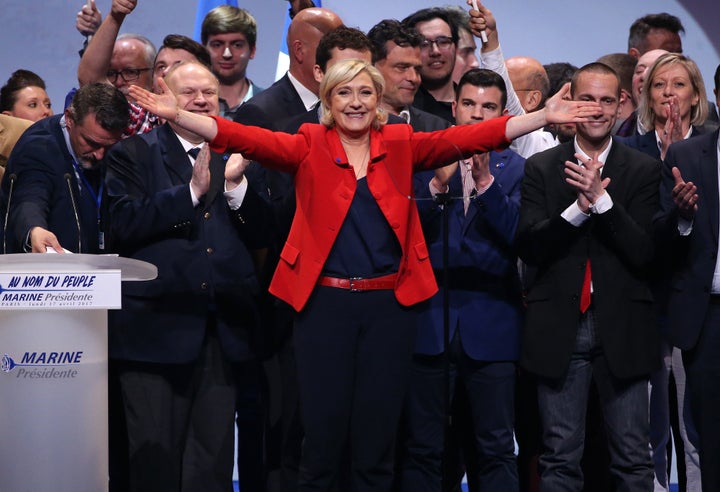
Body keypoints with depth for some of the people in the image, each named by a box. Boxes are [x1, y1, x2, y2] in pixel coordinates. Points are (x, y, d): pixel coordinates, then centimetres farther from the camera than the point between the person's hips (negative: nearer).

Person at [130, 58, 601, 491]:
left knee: (378, 427, 8)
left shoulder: (401, 145, 5)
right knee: (323, 426, 2)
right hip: (325, 302, -1)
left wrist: (545, 117, -14)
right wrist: (178, 115, -25)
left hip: (389, 303, 2)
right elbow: (249, 138, -11)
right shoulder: (309, 147, 1)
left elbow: (463, 138, -4)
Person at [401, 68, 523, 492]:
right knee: (423, 448, 7)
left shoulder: (514, 168, 4)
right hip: (430, 316, 1)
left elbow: (519, 234, -10)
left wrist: (485, 181, -21)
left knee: (496, 448, 4)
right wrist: (438, 182, -20)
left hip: (491, 323, -1)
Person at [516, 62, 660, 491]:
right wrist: (578, 206, -18)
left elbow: (644, 253, -6)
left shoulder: (644, 170, 3)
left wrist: (600, 198, -16)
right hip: (559, 327, 1)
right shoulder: (541, 168, 5)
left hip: (622, 327, 0)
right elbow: (528, 246, -4)